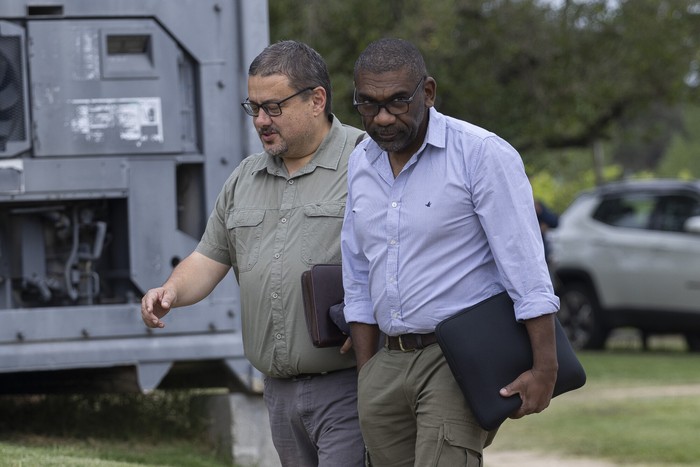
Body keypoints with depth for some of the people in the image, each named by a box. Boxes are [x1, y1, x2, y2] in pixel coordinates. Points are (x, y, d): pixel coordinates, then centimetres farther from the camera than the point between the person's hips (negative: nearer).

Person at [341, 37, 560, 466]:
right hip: (389, 364, 7)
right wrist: (367, 381, 15)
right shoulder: (361, 164, 12)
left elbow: (526, 269, -13)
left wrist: (544, 369, -18)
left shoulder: (482, 154, -9)